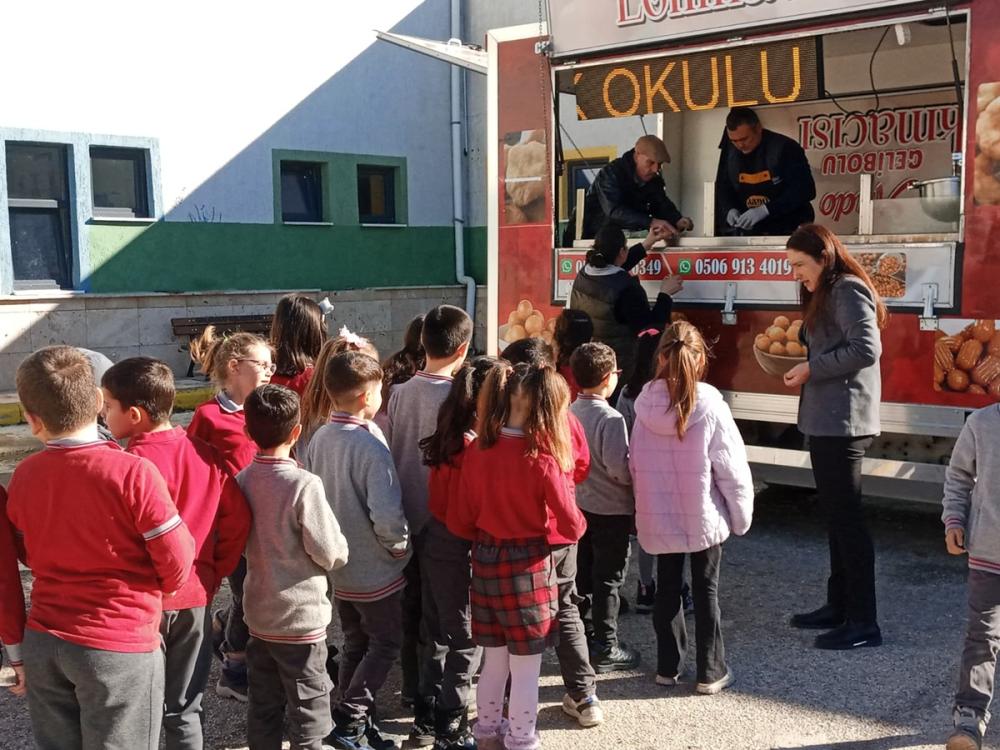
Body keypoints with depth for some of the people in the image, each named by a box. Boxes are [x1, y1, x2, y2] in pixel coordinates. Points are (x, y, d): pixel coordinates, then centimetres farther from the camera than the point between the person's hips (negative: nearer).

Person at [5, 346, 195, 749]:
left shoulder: (22, 477, -3)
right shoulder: (132, 472, -19)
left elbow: (31, 556, 12)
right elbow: (177, 567, -12)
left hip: (42, 642, 5)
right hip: (120, 648, -5)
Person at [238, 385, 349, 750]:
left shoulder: (242, 480, -2)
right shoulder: (304, 485, -21)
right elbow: (332, 555, -16)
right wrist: (339, 547, 4)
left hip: (258, 615, 6)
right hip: (301, 619, -6)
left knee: (263, 711, 16)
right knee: (309, 719, 7)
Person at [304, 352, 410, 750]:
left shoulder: (318, 439, -2)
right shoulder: (371, 447, -24)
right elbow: (387, 517, -30)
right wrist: (399, 548, -11)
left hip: (337, 567, 7)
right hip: (375, 570, -7)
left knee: (355, 644, 19)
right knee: (386, 643, 9)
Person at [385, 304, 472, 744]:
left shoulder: (399, 393, -1)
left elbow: (389, 453, 5)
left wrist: (397, 506, 15)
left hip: (404, 515, 6)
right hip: (441, 519, -6)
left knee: (412, 608, 19)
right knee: (438, 617, 3)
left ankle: (414, 690, 36)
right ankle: (427, 714, 6)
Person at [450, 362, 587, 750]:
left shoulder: (476, 452, -5)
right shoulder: (542, 460, -20)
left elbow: (462, 522, 1)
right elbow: (572, 527, -13)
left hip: (486, 562, 6)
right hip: (528, 565, -5)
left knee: (494, 659, 22)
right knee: (526, 668, 11)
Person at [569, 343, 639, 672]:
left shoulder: (569, 412, -2)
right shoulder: (611, 419, -22)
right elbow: (620, 469, -24)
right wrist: (636, 479, -5)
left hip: (578, 505, 6)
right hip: (611, 511, -6)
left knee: (582, 576, 17)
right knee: (608, 581, 5)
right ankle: (605, 649, 14)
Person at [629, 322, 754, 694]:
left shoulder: (645, 406, -8)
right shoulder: (709, 406, -16)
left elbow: (634, 464, 0)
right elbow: (731, 468, -11)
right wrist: (741, 516, 1)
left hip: (658, 518, 3)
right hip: (704, 517, -2)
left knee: (667, 589, 16)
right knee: (706, 591, 10)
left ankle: (668, 666, 26)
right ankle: (710, 672, 18)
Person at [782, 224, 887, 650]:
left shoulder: (848, 291, -12)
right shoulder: (824, 295, 18)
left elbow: (866, 348, -23)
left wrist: (811, 369, -17)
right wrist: (800, 363, 4)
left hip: (843, 422, -10)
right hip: (826, 420, 10)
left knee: (846, 517, -6)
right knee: (836, 516, 15)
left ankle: (864, 622, 0)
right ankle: (839, 606, 25)